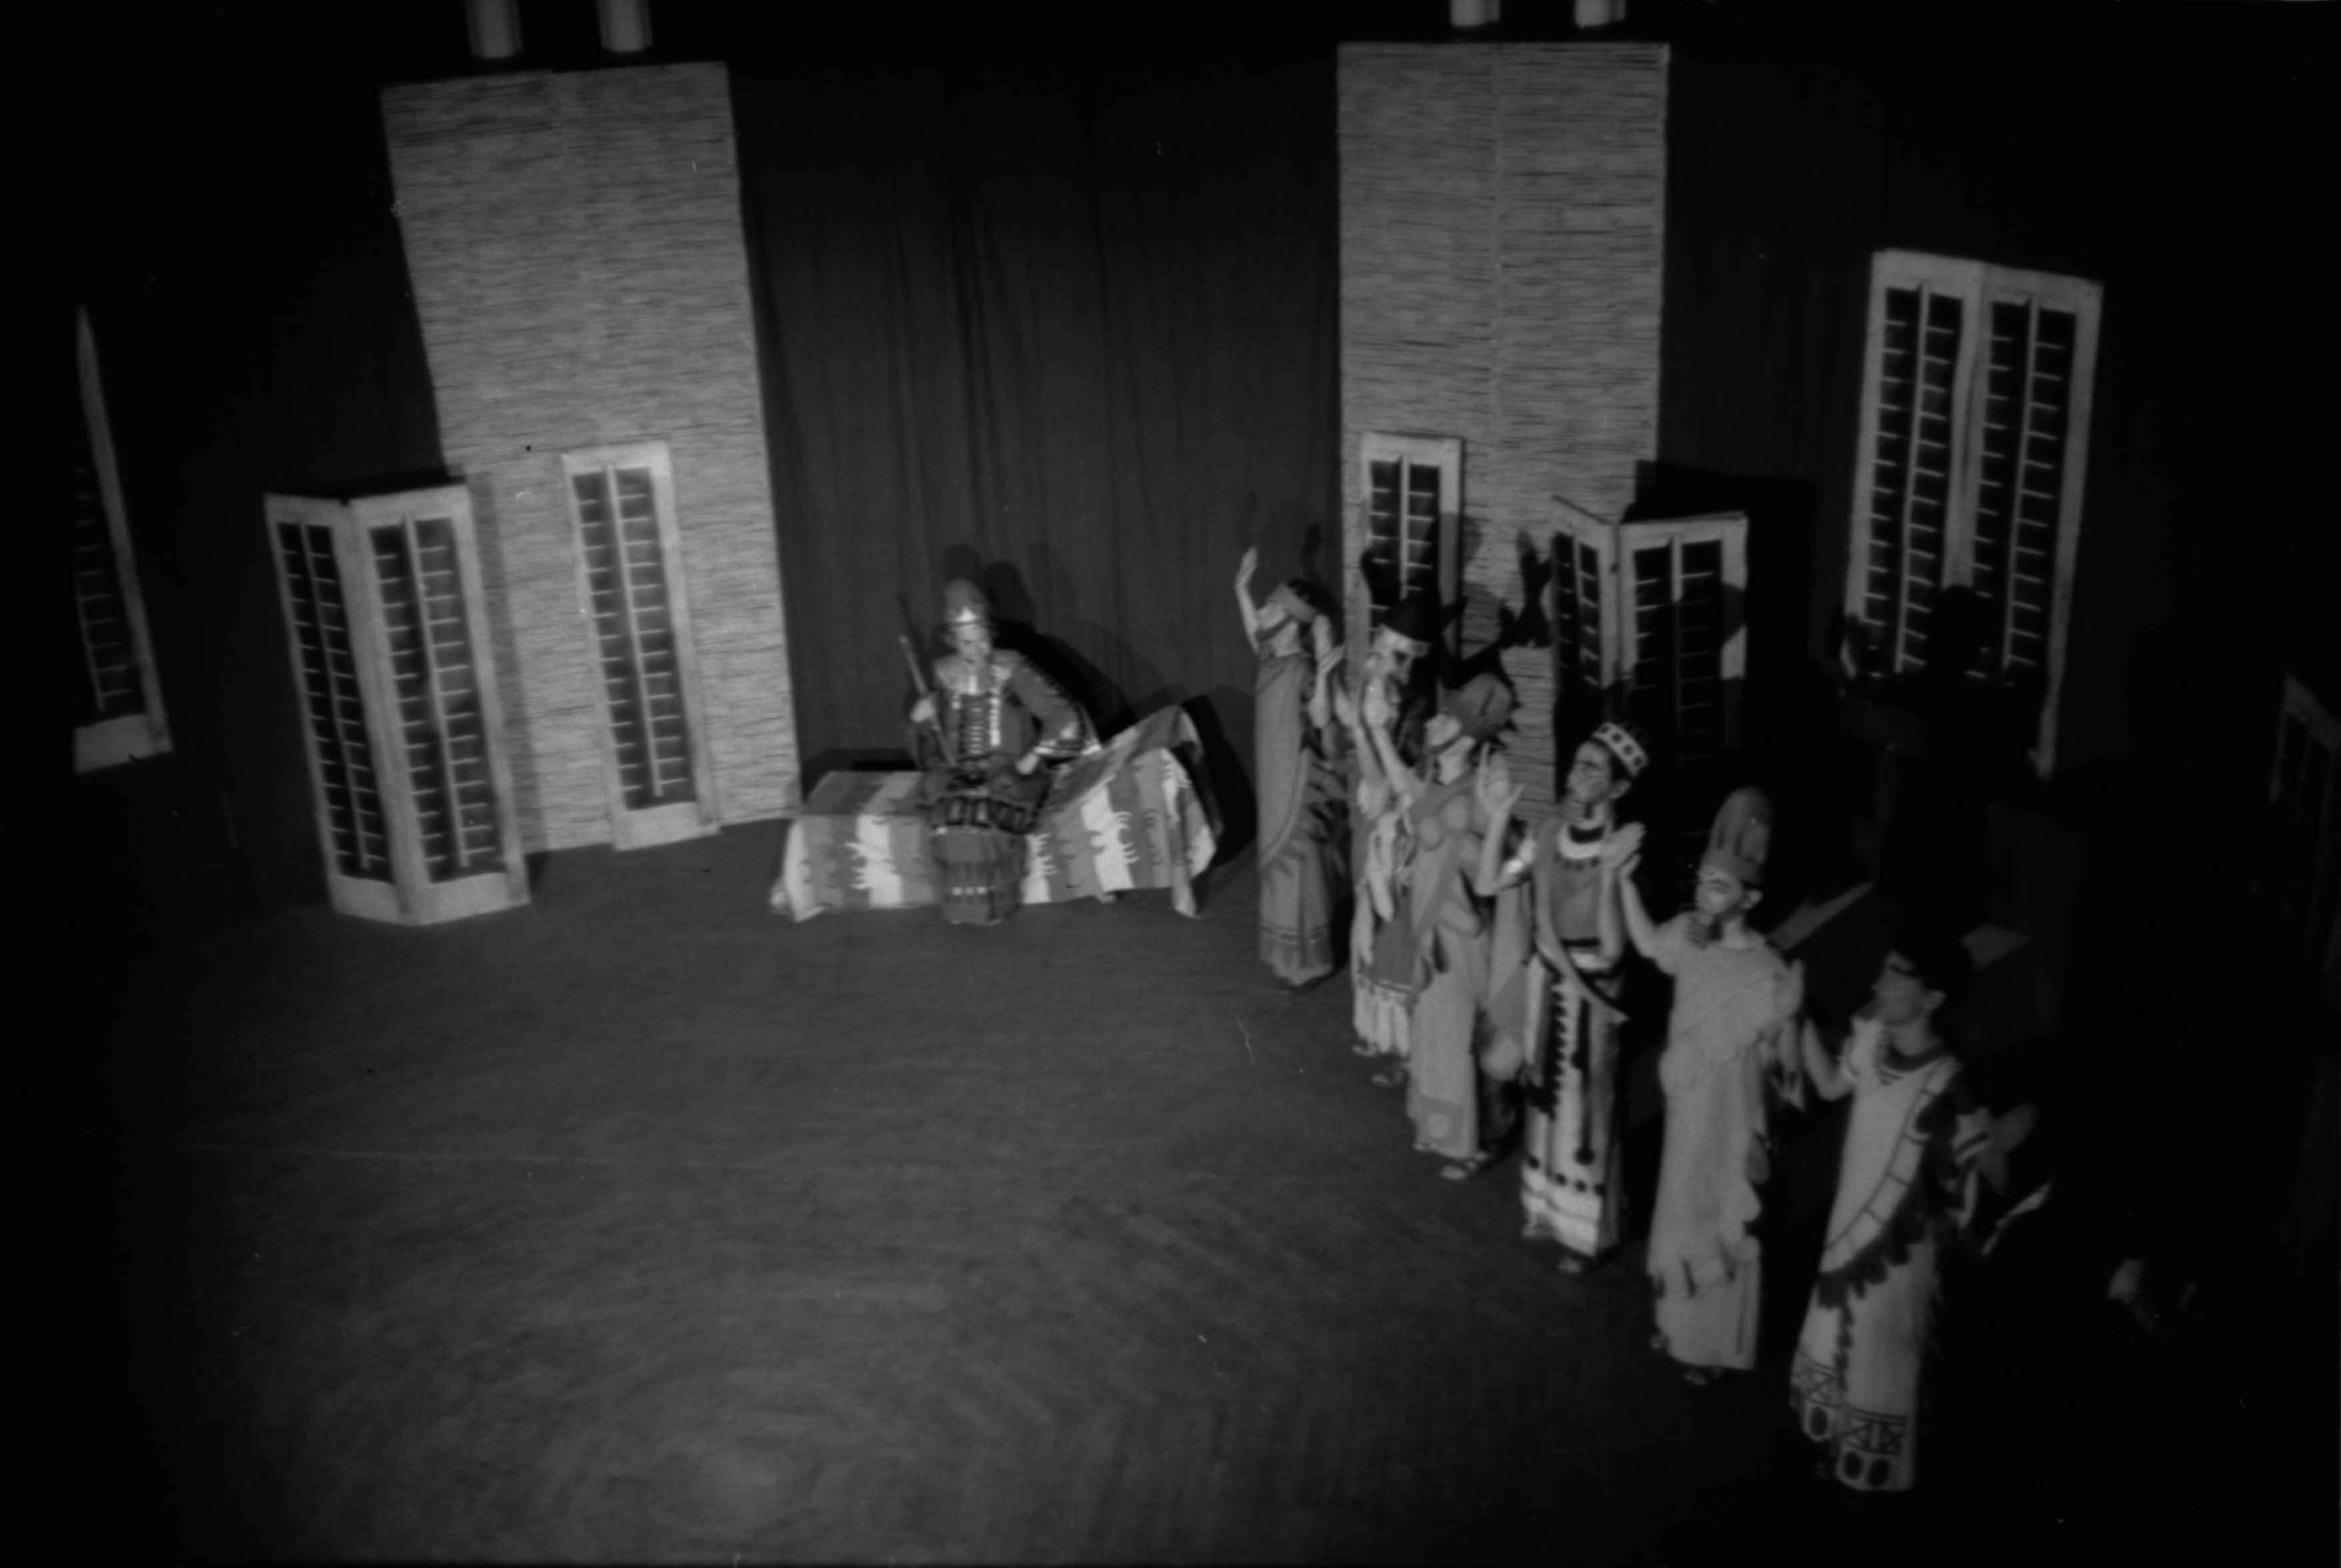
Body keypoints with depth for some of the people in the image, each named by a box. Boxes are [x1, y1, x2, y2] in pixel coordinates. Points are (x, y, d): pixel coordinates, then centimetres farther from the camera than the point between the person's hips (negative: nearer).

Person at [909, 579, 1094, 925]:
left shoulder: (1011, 669, -3)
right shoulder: (945, 674, 7)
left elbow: (1063, 715, -5)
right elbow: (935, 748, 18)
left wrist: (1034, 758, -10)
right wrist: (924, 720, -3)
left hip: (1009, 773, -3)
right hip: (958, 775, 3)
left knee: (987, 820, -33)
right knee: (949, 822, -30)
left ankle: (992, 905, -14)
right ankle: (963, 905, -14)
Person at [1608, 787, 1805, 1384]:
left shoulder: (1769, 975, -27)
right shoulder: (1690, 935, -12)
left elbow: (1791, 1070, -22)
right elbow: (1647, 943, 11)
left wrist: (1793, 1015, -43)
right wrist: (1624, 876, -2)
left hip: (1731, 1121, -6)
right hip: (1684, 1112, 6)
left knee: (1724, 1230, 14)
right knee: (1681, 1217, 24)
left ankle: (1714, 1346, 36)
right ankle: (1682, 1326, 47)